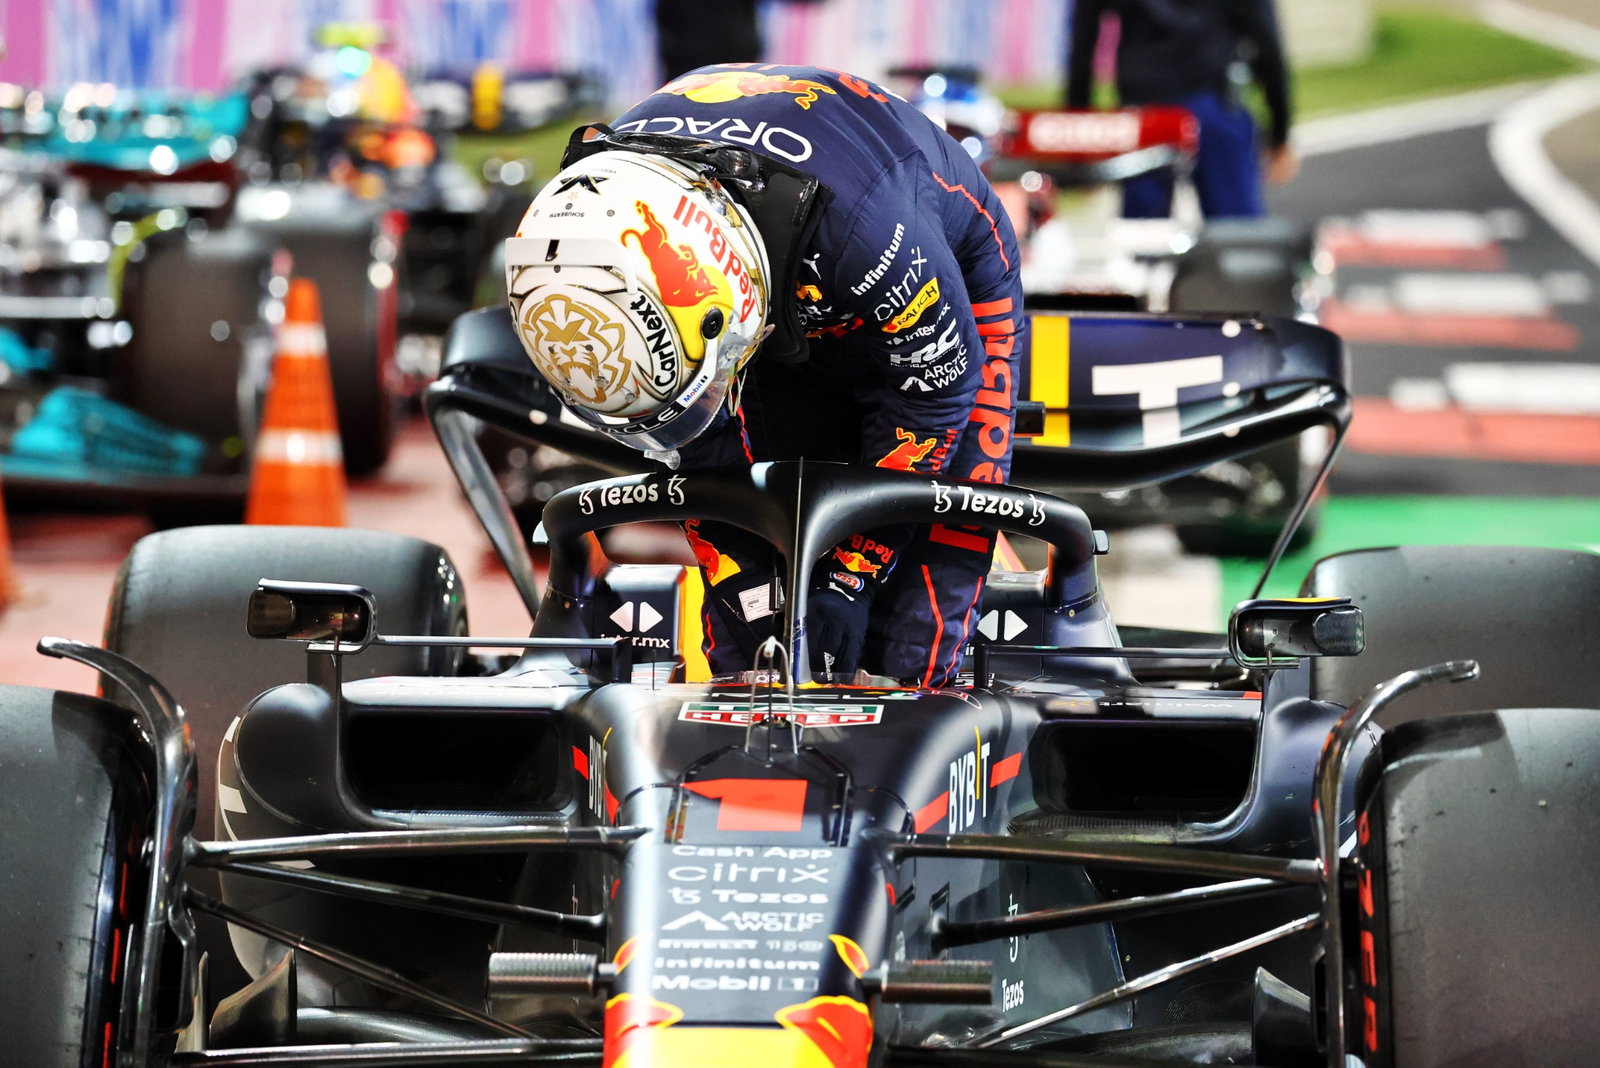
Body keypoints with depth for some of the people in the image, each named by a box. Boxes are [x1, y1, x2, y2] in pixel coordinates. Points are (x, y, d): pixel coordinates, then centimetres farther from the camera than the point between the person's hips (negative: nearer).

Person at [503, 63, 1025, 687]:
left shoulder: (854, 223, -43)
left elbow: (930, 389, -26)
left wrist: (848, 577, -25)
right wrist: (754, 597, -19)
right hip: (786, 310, 4)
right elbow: (691, 449, -14)